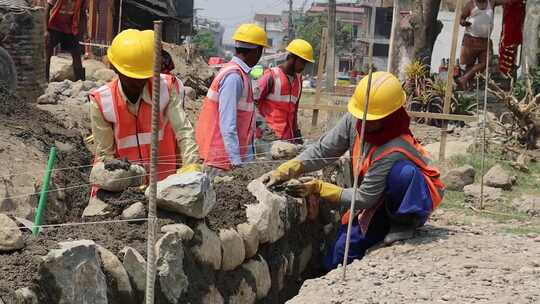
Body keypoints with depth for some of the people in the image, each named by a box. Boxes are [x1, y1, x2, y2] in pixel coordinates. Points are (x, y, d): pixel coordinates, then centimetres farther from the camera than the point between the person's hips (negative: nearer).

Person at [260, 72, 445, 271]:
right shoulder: (354, 121, -17)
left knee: (402, 171, -38)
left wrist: (318, 188, -23)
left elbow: (363, 198, -27)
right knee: (341, 253, -5)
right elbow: (322, 152, -9)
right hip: (379, 201, 6)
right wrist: (283, 172, -21)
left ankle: (405, 224, -14)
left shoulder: (394, 150, -35)